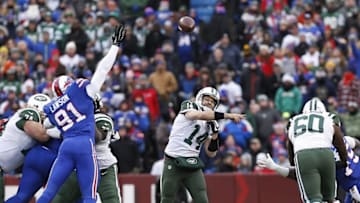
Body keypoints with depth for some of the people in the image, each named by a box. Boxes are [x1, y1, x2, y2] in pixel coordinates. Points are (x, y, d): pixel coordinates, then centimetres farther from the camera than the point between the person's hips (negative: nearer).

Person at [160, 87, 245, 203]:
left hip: (193, 165, 5)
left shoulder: (211, 124, 11)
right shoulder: (188, 106, -3)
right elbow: (199, 115, -28)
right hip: (173, 163, -5)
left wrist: (214, 134, -5)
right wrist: (228, 116, -29)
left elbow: (211, 153, 10)